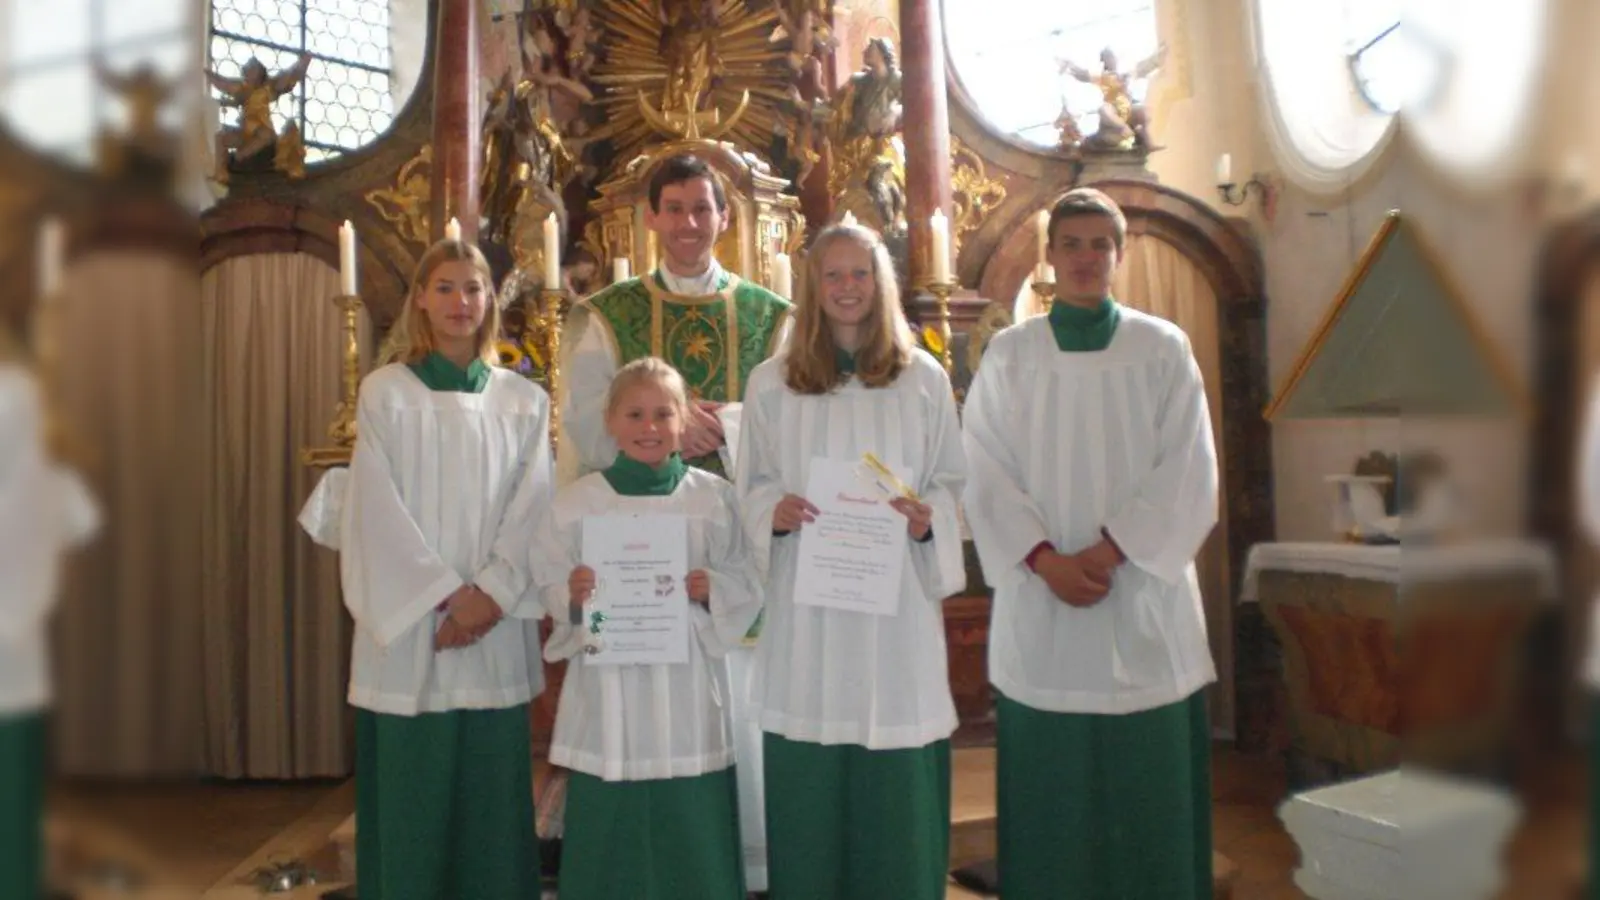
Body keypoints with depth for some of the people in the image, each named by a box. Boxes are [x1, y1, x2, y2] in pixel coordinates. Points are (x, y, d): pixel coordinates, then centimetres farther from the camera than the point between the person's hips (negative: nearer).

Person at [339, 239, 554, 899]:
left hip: (497, 629, 2)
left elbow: (533, 505, 1)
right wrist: (445, 594, -12)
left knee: (493, 798, 6)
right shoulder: (385, 391, 2)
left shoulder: (524, 399, 8)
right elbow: (379, 507, -5)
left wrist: (492, 592, -12)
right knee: (410, 792, 4)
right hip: (410, 623, -1)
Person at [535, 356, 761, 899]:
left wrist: (711, 589, -16)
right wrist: (572, 593, -16)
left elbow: (748, 582, 3)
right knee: (609, 835, 8)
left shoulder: (714, 497, 1)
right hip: (608, 682, 1)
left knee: (692, 833, 6)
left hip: (686, 685, 0)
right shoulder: (578, 500, 2)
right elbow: (548, 585, 4)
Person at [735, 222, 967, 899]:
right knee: (807, 790, 5)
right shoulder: (771, 384, 6)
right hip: (804, 600, 0)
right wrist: (774, 511, -11)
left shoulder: (924, 380, 6)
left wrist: (927, 517, -12)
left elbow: (953, 482, 8)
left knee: (897, 790, 4)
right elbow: (750, 487, 10)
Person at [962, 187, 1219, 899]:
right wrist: (1046, 560, -13)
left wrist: (1107, 551, -12)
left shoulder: (1163, 348, 4)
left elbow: (1187, 472, -3)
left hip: (1143, 594, 0)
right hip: (1040, 599, 0)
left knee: (1149, 785, 6)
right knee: (1050, 784, 6)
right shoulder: (1009, 353, 4)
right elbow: (987, 474, -1)